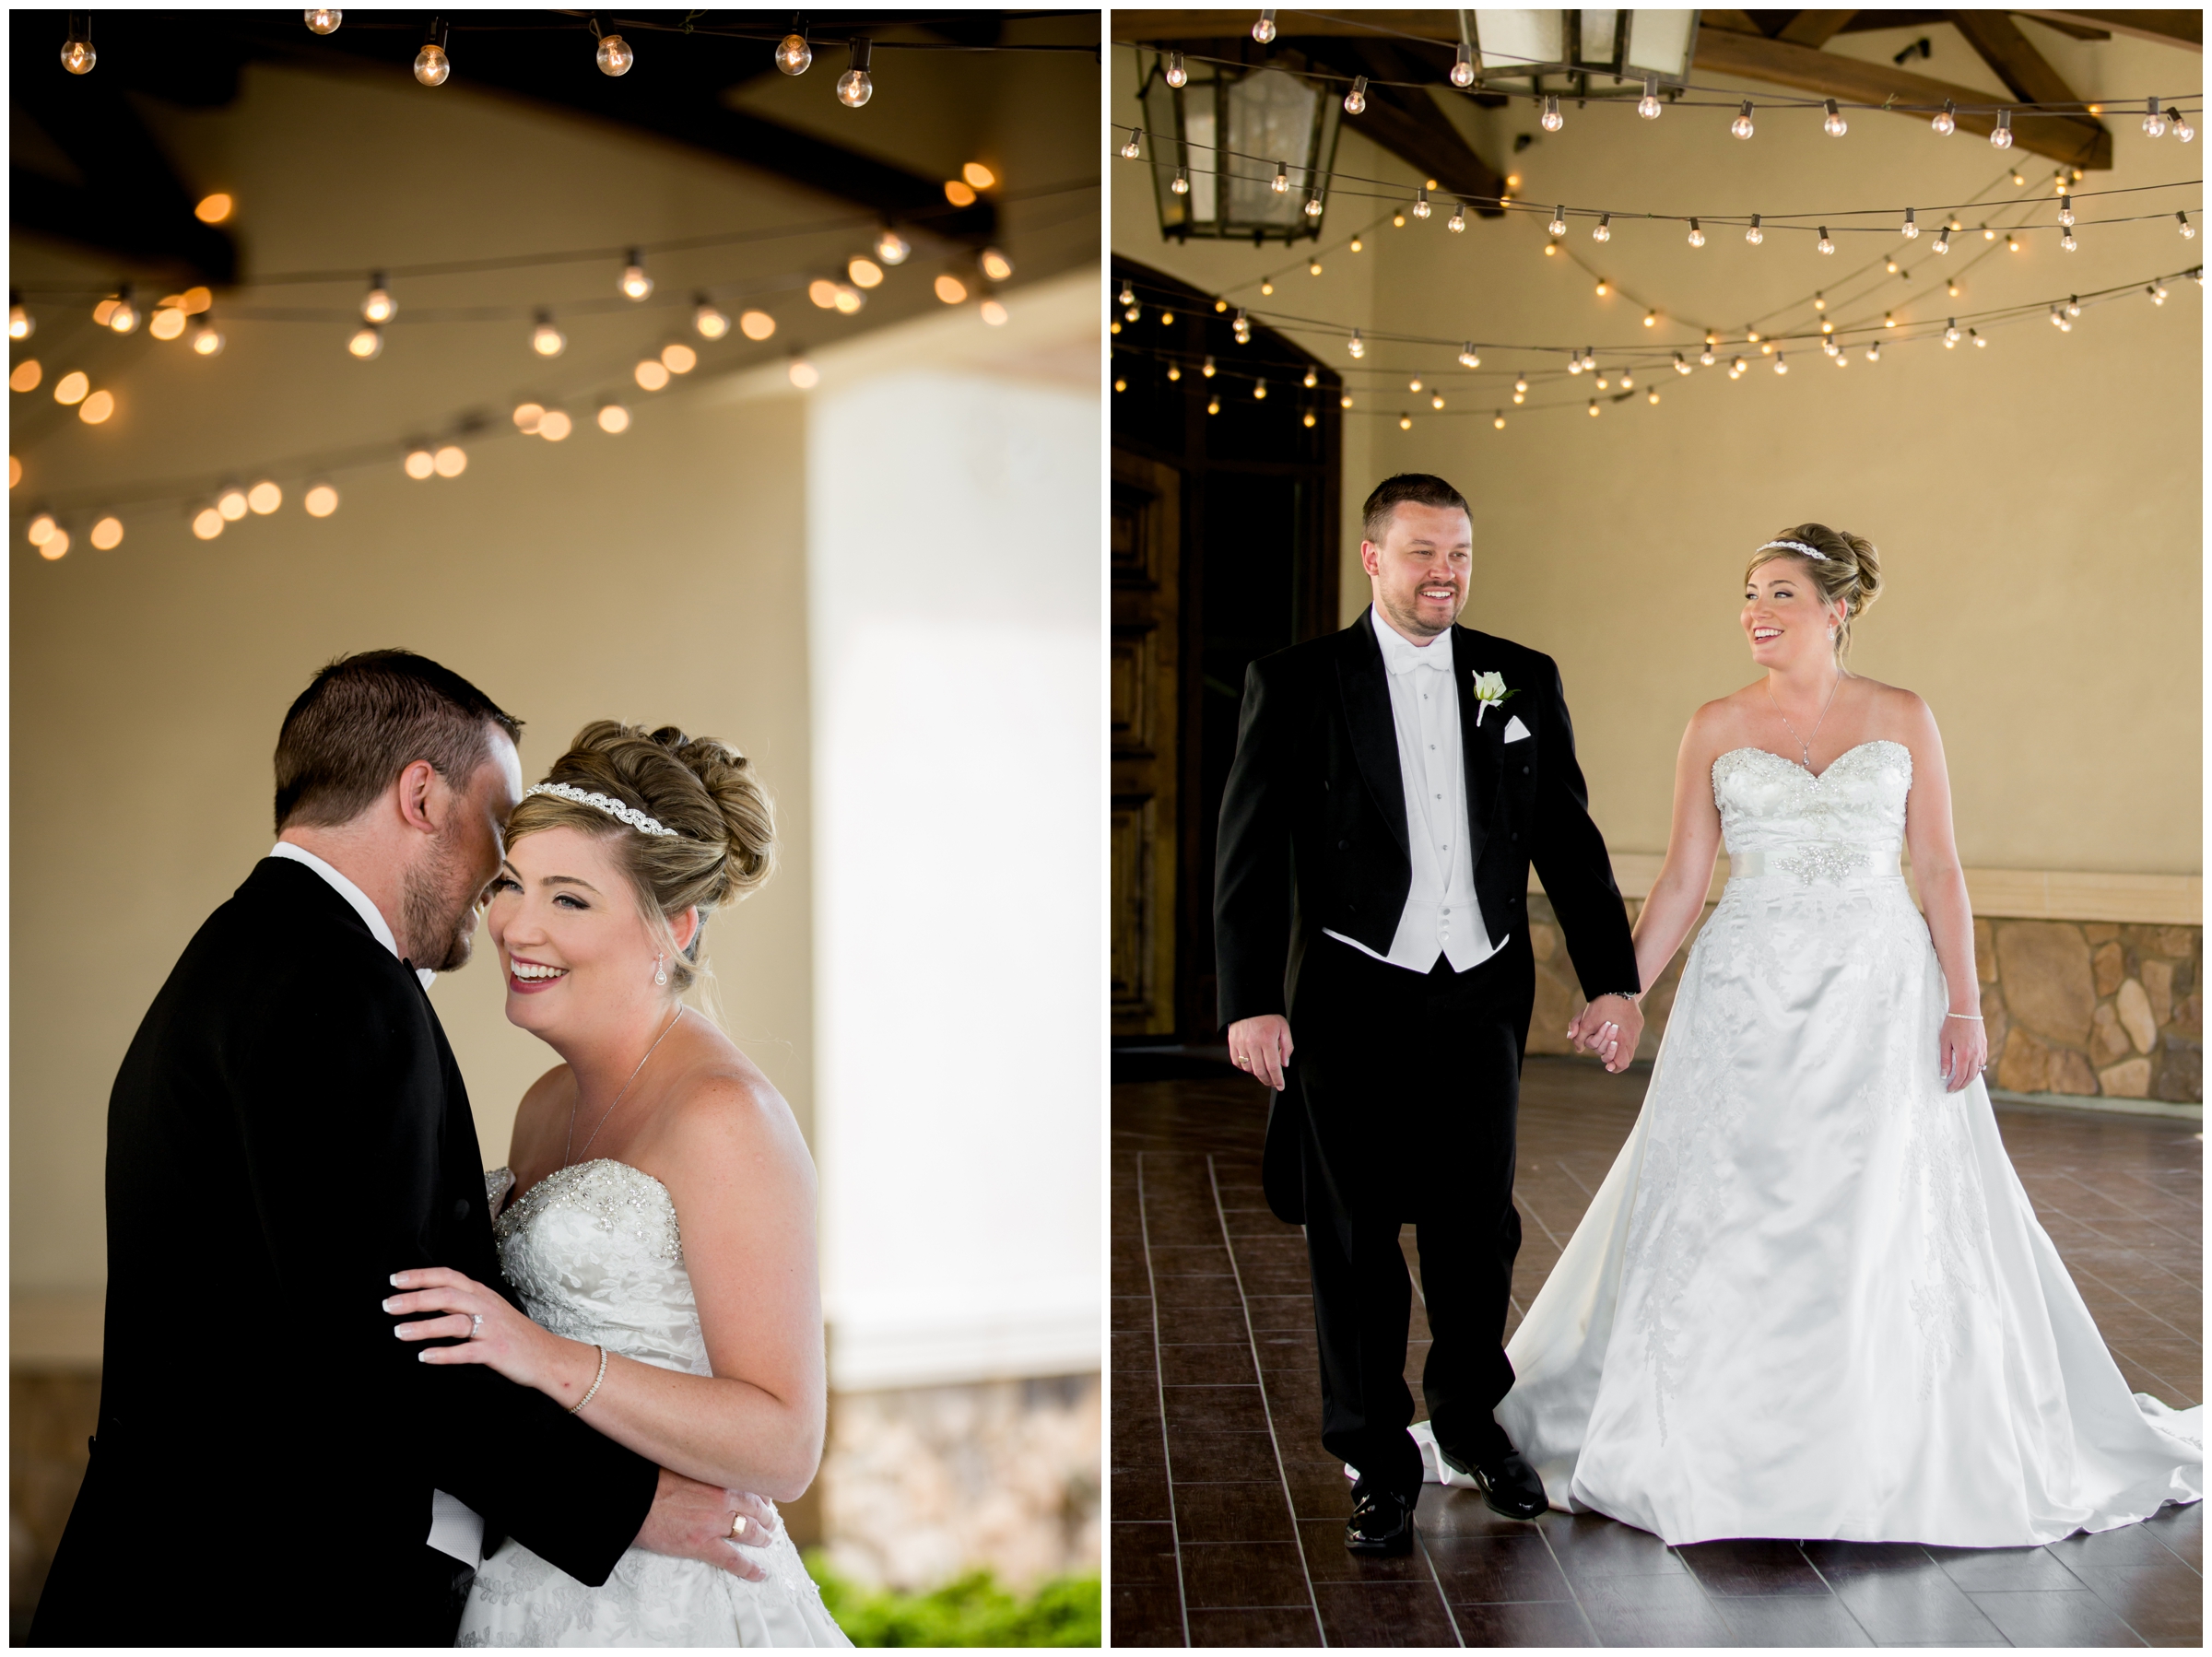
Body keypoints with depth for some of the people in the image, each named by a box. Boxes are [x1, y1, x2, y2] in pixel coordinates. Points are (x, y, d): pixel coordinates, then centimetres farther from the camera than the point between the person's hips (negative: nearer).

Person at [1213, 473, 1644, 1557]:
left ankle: (1471, 1420, 36)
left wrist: (1612, 978, 3)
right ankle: (1378, 1464, 21)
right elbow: (1250, 854, -6)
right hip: (1352, 1001, -3)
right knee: (1355, 1244, 6)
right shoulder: (1295, 683, -4)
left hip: (1482, 999, 3)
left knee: (1477, 1228, 13)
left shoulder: (1522, 682, 5)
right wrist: (1251, 1002, -13)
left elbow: (1568, 840, 8)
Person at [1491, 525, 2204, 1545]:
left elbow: (1939, 869, 3)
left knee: (1887, 1224, 1)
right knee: (1723, 1222, 1)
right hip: (1748, 995, 1)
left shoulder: (1901, 720, 3)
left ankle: (1891, 1453, 16)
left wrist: (1963, 1003, -5)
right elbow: (1683, 876, 5)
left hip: (1879, 998, -1)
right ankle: (1712, 1445, 16)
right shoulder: (1716, 728, 4)